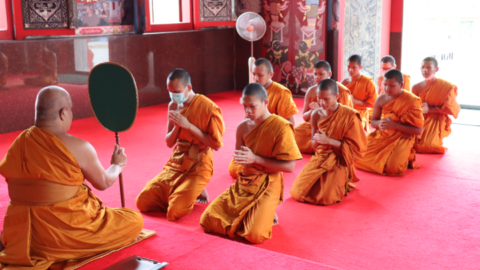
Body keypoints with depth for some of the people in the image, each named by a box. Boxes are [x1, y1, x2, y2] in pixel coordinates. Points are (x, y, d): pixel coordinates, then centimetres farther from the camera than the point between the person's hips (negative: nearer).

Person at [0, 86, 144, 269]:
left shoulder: (18, 144, 2)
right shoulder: (77, 147, -15)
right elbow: (104, 182, 0)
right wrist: (118, 165, 21)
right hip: (64, 232, -8)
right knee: (135, 220, 4)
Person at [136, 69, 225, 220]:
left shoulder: (208, 108, -13)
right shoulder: (173, 106, 7)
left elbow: (216, 145, -14)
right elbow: (169, 143, 12)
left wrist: (188, 125, -19)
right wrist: (176, 126, -10)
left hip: (198, 167, -6)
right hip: (176, 163, 6)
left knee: (174, 212, -22)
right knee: (142, 202, -6)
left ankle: (196, 192, 9)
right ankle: (183, 191, 15)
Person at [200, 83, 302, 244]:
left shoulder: (281, 127, -13)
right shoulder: (243, 127, 5)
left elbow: (290, 166, -15)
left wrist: (255, 158, -19)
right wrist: (240, 157, -9)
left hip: (267, 186, -5)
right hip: (243, 182, 6)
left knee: (255, 235, -25)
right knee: (207, 220, -6)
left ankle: (267, 214, 10)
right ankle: (248, 215, 17)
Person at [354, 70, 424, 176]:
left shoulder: (412, 101, -12)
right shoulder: (381, 99, 1)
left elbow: (418, 130, -13)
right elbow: (373, 121, 13)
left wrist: (394, 125, -23)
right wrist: (379, 123, -13)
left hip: (402, 138, -4)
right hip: (381, 136, 5)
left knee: (393, 168, -28)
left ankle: (407, 157, 8)